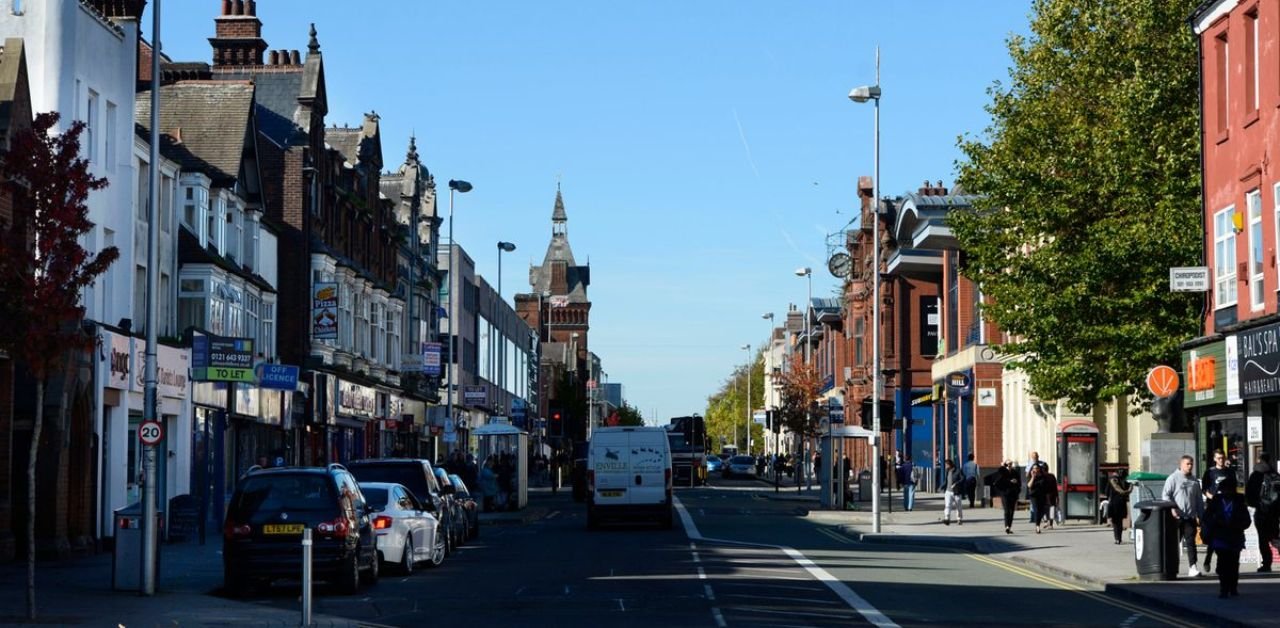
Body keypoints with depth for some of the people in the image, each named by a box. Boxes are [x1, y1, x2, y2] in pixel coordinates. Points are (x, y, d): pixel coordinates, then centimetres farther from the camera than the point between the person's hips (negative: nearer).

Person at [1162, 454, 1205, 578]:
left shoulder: (1194, 481, 14)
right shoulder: (1173, 478, -1)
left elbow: (1199, 499, 20)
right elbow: (1165, 495, -6)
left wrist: (1200, 515, 15)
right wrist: (1172, 508, -19)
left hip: (1190, 517, 3)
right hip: (1176, 517, -3)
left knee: (1190, 541, -5)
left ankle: (1192, 567, -10)